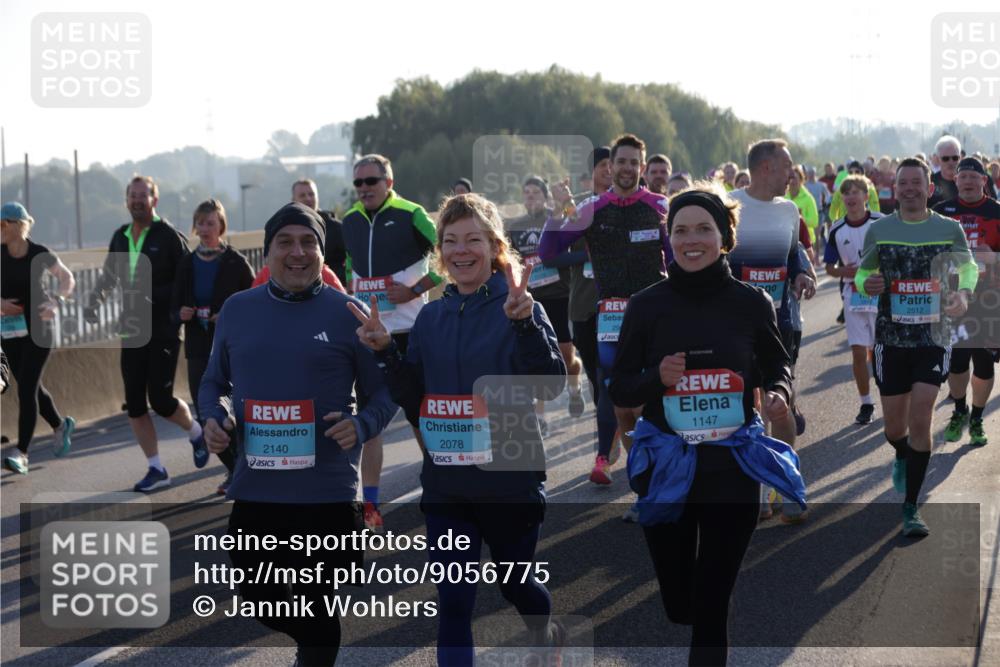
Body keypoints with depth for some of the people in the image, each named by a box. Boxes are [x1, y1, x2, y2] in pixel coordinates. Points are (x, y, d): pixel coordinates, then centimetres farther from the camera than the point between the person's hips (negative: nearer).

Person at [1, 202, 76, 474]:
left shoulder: (40, 254, -10)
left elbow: (68, 279, 2)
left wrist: (55, 302, -15)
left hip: (38, 328, -4)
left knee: (26, 388, -12)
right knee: (31, 388, 15)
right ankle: (60, 426, 41)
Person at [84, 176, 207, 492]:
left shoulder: (169, 236, -9)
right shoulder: (120, 237, 10)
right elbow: (109, 275, 22)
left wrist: (153, 297, -18)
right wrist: (95, 301, 6)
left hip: (164, 331, -6)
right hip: (132, 332, 6)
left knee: (160, 399, -7)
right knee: (134, 404, 3)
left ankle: (195, 432, 24)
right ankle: (156, 469, 13)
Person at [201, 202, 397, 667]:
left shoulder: (347, 313, -2)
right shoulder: (237, 310, 6)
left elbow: (381, 392, 3)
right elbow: (213, 383, 16)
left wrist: (361, 426, -18)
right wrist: (214, 418, -6)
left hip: (327, 491, -3)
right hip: (253, 488, 3)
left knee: (317, 604, 5)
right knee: (258, 599, 15)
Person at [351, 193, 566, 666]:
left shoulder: (520, 308, -8)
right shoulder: (430, 317, 5)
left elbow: (551, 383, -21)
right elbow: (413, 402, 5)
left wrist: (525, 322, -35)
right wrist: (386, 352, -10)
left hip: (510, 478, -3)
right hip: (445, 483, 3)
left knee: (514, 582, 18)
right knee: (452, 602, -1)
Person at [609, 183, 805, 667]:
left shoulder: (751, 303, -4)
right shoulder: (646, 306, -5)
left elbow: (776, 365, 12)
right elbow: (619, 389, 1)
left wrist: (779, 392, -10)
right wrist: (657, 378, -20)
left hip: (733, 469, -1)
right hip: (666, 470, 1)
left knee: (710, 608, -3)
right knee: (677, 603, 11)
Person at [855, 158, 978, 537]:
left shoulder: (949, 229, -1)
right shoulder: (879, 230, 1)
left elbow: (968, 266, 15)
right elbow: (862, 272, 11)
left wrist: (964, 294, -6)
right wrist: (865, 285, -13)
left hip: (933, 337, -1)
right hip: (891, 338, 1)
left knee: (920, 421, -11)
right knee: (894, 426, 9)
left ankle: (911, 507, 0)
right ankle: (902, 457, 48)